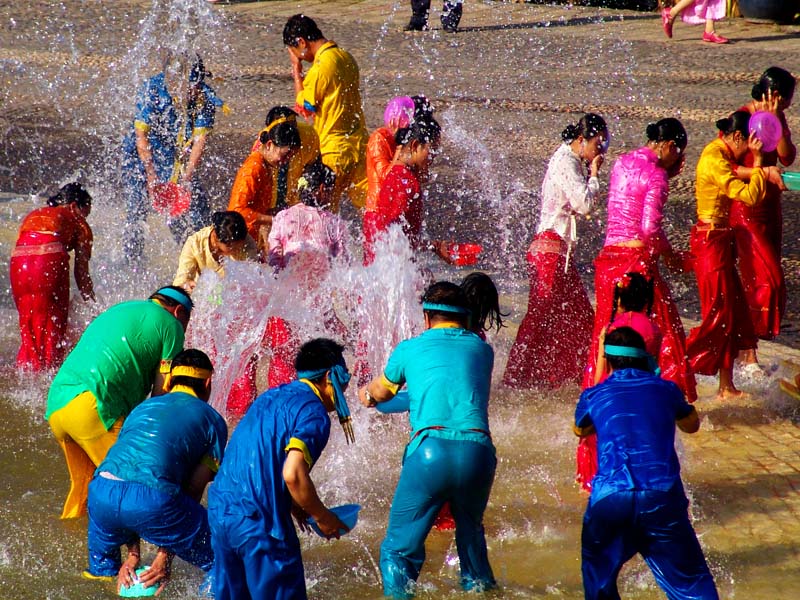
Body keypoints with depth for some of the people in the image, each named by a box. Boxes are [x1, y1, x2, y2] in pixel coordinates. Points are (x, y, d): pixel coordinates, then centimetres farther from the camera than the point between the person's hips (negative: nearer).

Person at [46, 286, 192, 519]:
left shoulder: (115, 312, 34)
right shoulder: (170, 323, 11)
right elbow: (162, 393, 6)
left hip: (56, 405, 8)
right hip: (92, 405, -8)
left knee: (84, 485, 22)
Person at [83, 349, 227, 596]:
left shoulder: (142, 408, 33)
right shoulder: (211, 420, 20)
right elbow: (192, 492, 13)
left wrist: (132, 555, 27)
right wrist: (164, 558, 12)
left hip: (101, 493, 5)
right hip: (151, 500, -5)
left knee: (101, 568, 36)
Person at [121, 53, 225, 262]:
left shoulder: (205, 97, -17)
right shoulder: (152, 90, -24)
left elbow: (200, 139, -15)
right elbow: (141, 136, -20)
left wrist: (186, 179, -21)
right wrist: (152, 177, -21)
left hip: (178, 160, 3)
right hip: (140, 156, -3)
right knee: (137, 208, -10)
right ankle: (132, 257, 6)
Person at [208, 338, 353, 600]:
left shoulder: (271, 396, 18)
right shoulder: (314, 412, -8)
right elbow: (293, 474, -22)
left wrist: (293, 505, 24)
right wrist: (323, 517, -8)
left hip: (219, 509, 8)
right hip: (260, 520, -8)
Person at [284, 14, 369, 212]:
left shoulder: (320, 67, -18)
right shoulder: (346, 57, 8)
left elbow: (305, 108, -7)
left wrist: (296, 70, -2)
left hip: (335, 149, -8)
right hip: (359, 143, 8)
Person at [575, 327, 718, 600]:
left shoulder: (593, 395, 11)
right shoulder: (665, 389, 12)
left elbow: (580, 430, 35)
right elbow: (691, 424, 33)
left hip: (609, 498, 0)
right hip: (662, 496, 0)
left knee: (598, 577, 24)